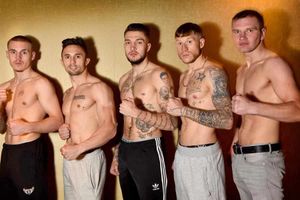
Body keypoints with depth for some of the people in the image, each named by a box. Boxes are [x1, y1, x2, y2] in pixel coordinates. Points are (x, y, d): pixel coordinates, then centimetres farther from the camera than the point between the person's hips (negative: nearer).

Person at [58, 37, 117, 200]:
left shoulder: (98, 88, -8)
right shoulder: (67, 94, 17)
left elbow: (110, 128, -15)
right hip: (69, 159, 7)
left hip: (89, 159, -7)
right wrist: (63, 131, 5)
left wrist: (79, 148, -24)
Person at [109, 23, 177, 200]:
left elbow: (172, 122, -15)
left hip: (148, 151, -7)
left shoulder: (159, 75, -10)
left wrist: (138, 113, -27)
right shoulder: (124, 80, 13)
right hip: (125, 151, 7)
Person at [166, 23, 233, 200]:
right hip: (182, 155, 7)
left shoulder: (214, 72, -12)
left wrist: (184, 110, -23)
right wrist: (179, 155, 17)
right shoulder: (184, 77, 13)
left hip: (204, 156, -7)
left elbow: (227, 121, -20)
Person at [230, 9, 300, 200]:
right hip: (239, 158, 8)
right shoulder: (242, 71, 16)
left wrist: (253, 107, -31)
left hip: (263, 158, -8)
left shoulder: (274, 63, -11)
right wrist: (235, 143, 15)